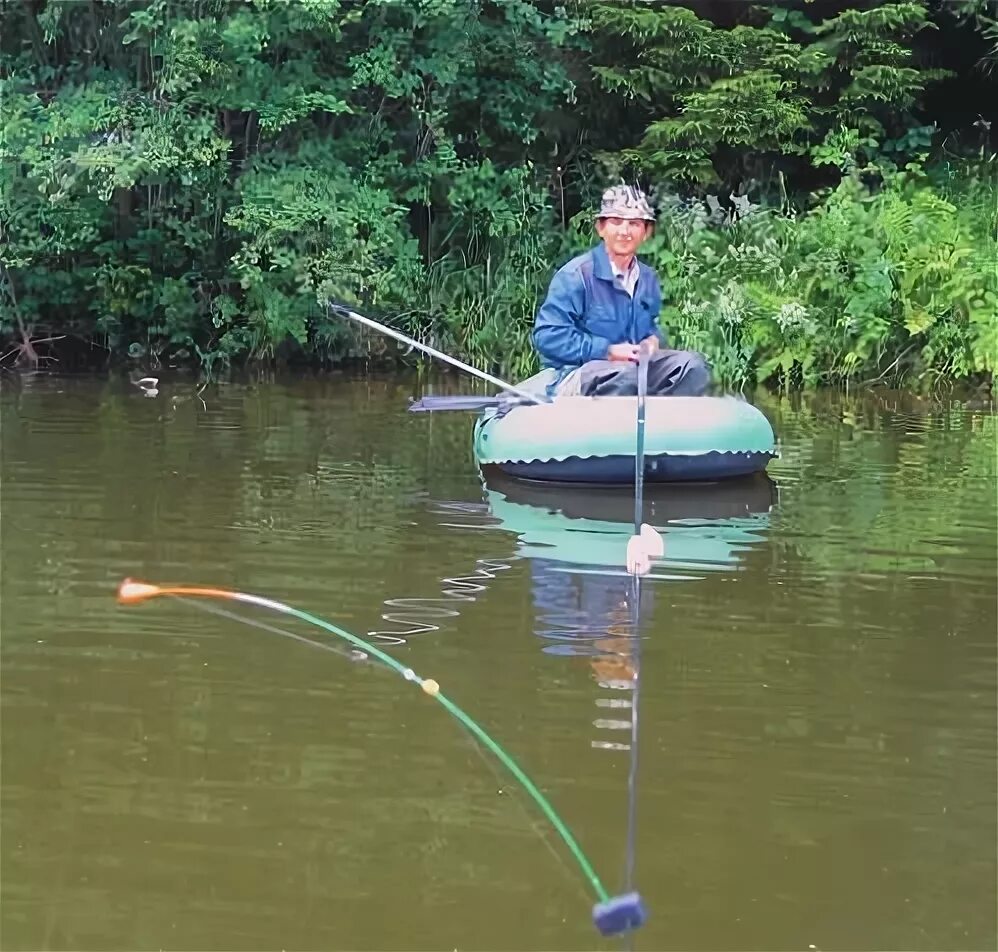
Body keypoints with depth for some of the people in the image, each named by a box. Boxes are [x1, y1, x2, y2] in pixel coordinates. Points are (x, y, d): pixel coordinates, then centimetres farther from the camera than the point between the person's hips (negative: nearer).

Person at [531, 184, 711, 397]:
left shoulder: (648, 279, 12)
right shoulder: (576, 274, -13)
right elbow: (547, 336, -19)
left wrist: (653, 341, 0)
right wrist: (607, 350, -21)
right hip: (574, 376, -7)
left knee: (692, 364, -10)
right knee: (625, 374, -38)